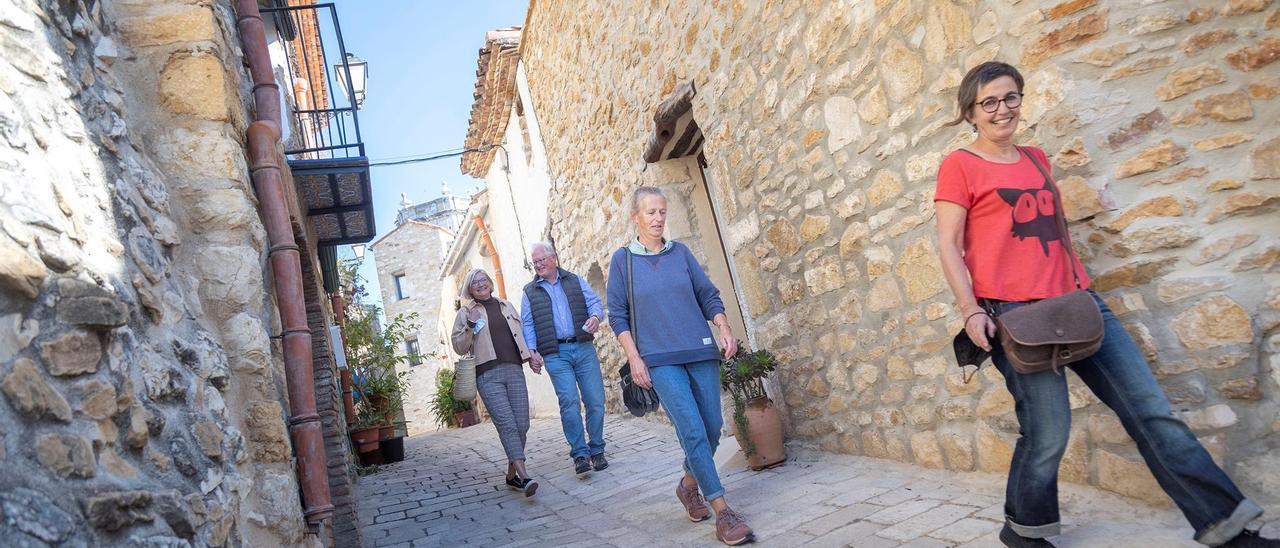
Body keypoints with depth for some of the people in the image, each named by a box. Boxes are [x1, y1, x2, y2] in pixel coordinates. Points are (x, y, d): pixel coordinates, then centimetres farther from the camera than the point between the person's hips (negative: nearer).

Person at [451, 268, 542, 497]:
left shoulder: (506, 306, 21)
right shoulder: (466, 313, 9)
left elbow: (521, 335, 27)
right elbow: (459, 347, 5)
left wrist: (532, 358, 17)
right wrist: (470, 325, -9)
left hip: (514, 370, 4)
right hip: (488, 375, -4)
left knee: (522, 425, -2)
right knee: (507, 424, -16)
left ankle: (512, 474, 12)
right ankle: (524, 477, -21)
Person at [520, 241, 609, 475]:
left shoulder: (575, 281, 15)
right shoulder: (530, 292, 13)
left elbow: (594, 302, 8)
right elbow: (527, 325, 10)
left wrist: (595, 317, -14)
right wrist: (532, 350, -5)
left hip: (584, 348, 1)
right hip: (555, 354, -1)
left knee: (596, 401, -2)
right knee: (569, 402, -15)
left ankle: (596, 451, 13)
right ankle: (580, 453, -6)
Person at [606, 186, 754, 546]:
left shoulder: (681, 252, 10)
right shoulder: (623, 260, 3)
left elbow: (708, 296, 12)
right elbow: (618, 316, 3)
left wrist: (725, 330, -4)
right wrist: (634, 359, -6)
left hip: (701, 353, 4)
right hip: (660, 360, -3)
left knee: (712, 428, 5)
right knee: (693, 431, -11)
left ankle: (689, 484, 31)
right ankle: (722, 510, -4)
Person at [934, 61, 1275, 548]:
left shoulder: (1036, 159, 19)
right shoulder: (960, 165, -1)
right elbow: (948, 244, -6)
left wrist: (1081, 286, 21)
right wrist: (971, 311, -15)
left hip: (1075, 301, 7)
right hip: (1013, 310, -7)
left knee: (1151, 410, 4)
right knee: (1048, 432, -6)